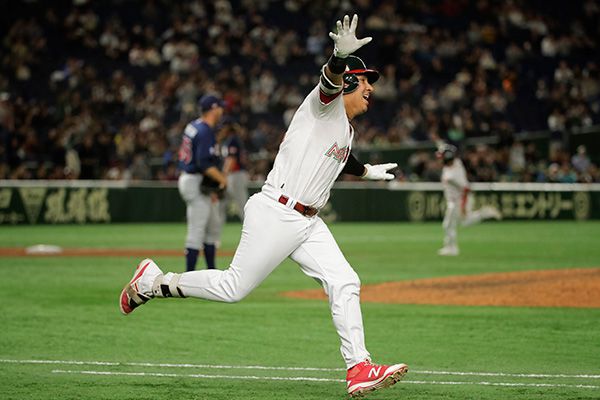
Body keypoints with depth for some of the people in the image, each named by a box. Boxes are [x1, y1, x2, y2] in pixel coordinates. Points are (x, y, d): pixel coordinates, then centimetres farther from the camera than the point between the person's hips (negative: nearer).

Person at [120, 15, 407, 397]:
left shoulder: (347, 130, 19)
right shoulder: (326, 104, -7)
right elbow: (330, 80, -33)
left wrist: (368, 171, 51)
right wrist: (342, 54, -54)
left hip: (308, 222, 9)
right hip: (275, 215, -9)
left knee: (344, 283, -6)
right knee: (235, 287, -6)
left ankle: (359, 369, -9)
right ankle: (153, 281, 13)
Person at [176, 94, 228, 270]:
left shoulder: (193, 126, 11)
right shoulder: (205, 132, -19)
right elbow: (205, 164, -26)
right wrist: (222, 180, -15)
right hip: (197, 185, -10)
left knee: (214, 226, 18)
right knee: (197, 230, -8)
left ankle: (211, 271, 25)